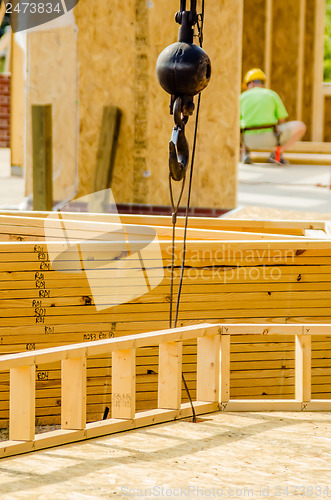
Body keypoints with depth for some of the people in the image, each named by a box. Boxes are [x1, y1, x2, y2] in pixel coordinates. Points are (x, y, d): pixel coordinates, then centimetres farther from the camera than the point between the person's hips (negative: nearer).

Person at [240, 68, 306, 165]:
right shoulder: (273, 95, 9)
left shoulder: (242, 97, 11)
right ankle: (276, 153, 4)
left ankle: (245, 153, 15)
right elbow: (282, 122, 10)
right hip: (269, 137, -3)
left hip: (249, 139, 3)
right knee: (300, 127, 14)